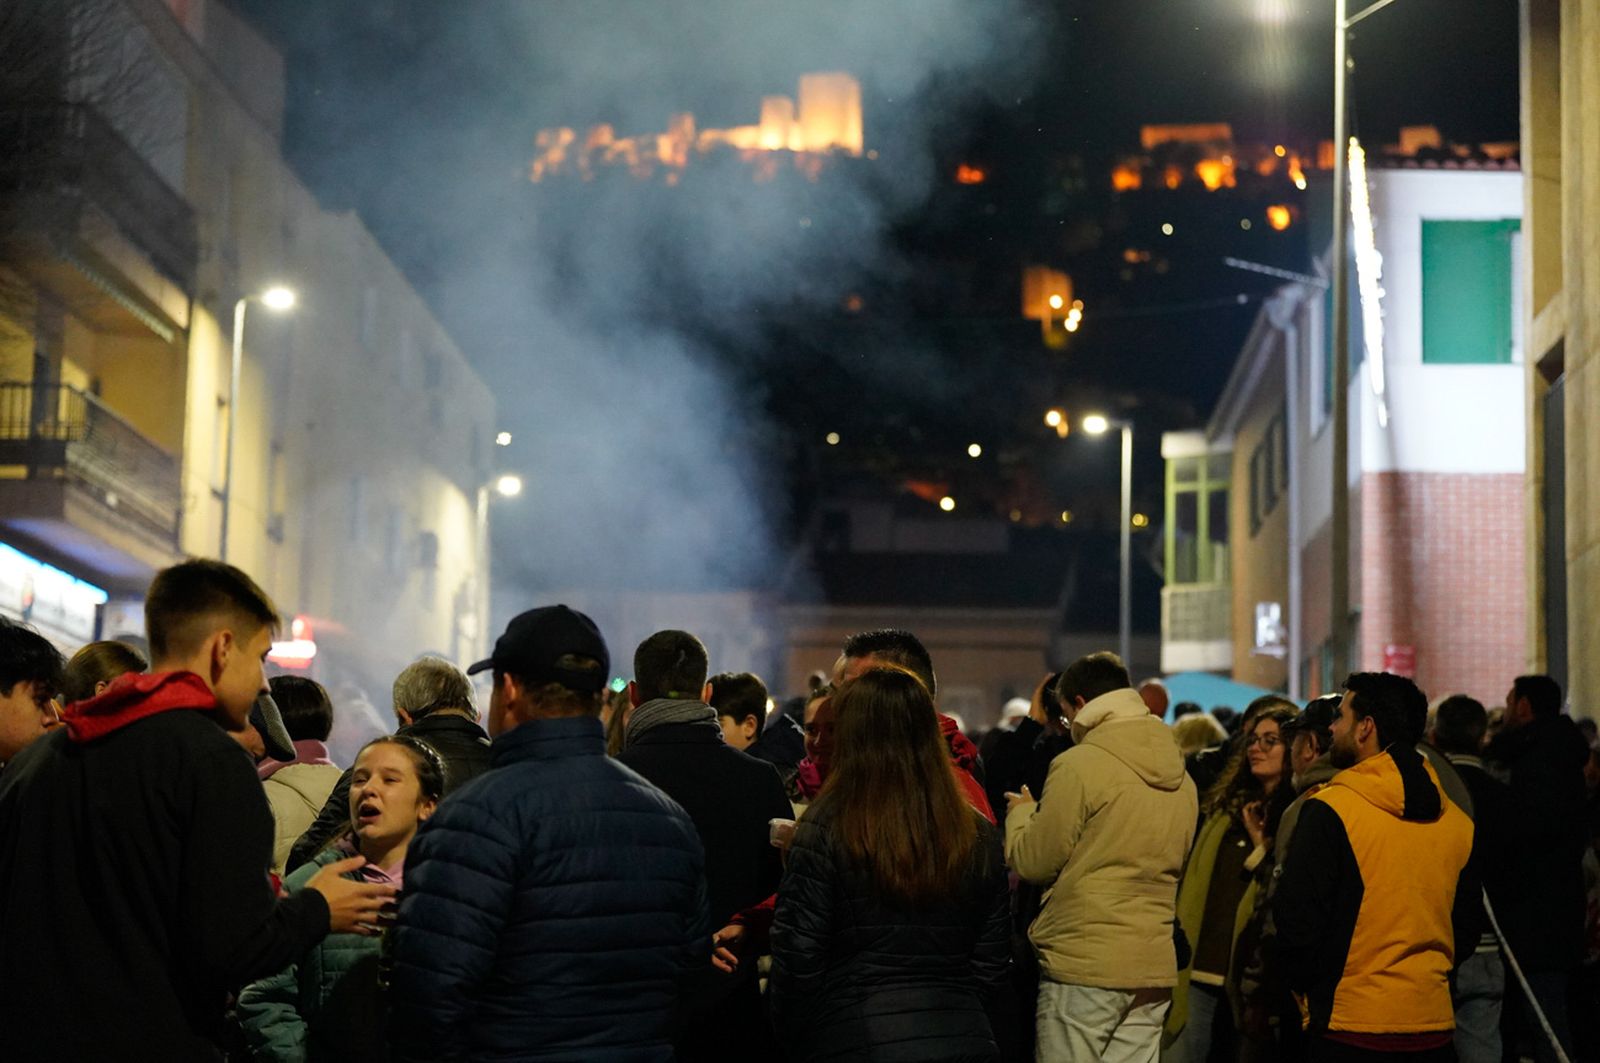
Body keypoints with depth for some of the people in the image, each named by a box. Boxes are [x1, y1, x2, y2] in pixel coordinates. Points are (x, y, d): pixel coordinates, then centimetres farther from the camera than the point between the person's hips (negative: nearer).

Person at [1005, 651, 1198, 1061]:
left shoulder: (1079, 766, -10)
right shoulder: (1181, 777, 12)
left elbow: (1033, 863, -8)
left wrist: (1022, 813, 13)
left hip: (1083, 964, -7)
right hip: (1155, 967, 7)